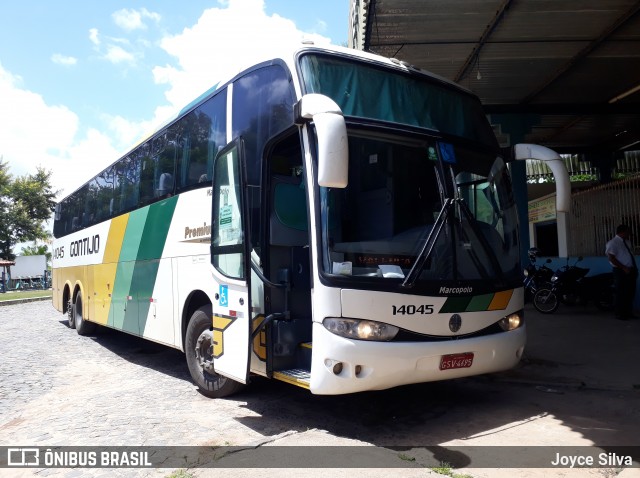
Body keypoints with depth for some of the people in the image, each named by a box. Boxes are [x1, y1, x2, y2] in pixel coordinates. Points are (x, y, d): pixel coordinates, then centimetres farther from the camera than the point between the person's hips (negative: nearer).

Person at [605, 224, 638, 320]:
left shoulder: (626, 242, 14)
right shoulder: (613, 243, -11)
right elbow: (611, 258, -18)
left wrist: (634, 268, 11)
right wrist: (624, 268, -20)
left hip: (630, 271, 8)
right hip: (621, 271, -8)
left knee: (630, 292, 12)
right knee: (621, 293, -3)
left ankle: (629, 313, 22)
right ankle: (620, 314, 8)